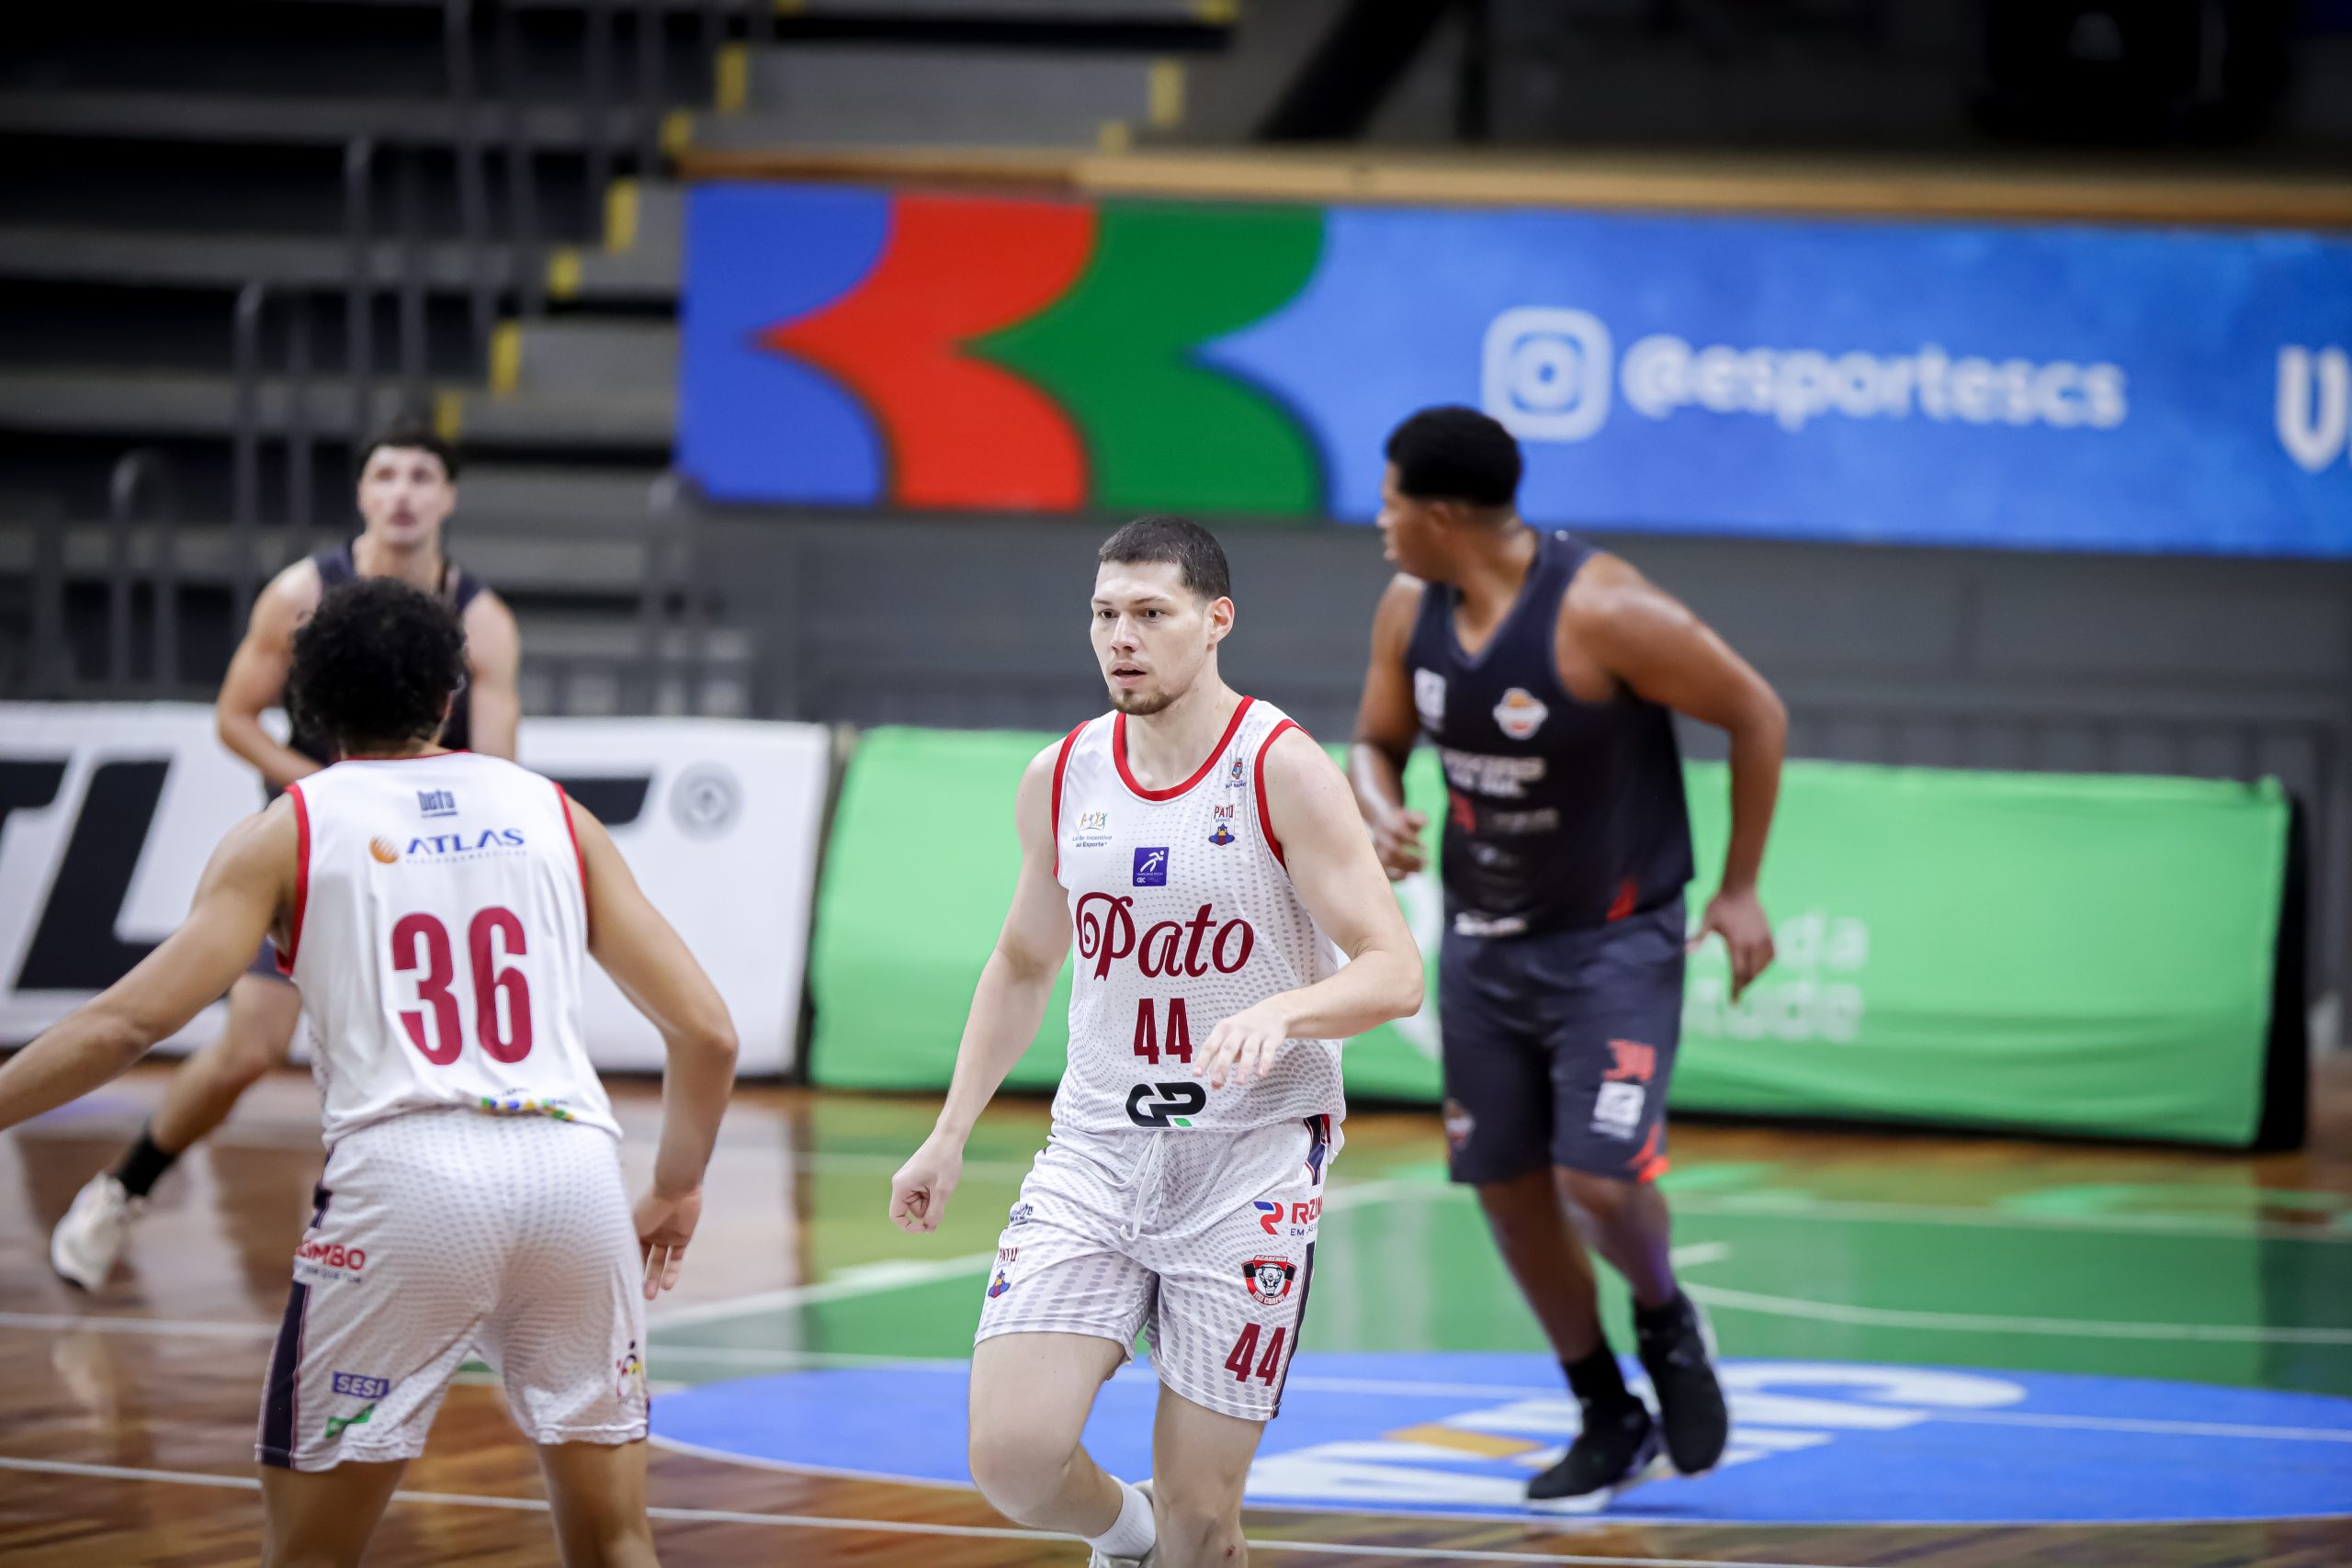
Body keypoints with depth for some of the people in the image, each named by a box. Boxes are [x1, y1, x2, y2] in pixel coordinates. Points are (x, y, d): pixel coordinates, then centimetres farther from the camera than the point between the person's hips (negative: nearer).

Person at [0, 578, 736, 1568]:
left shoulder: (289, 832, 11)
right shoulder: (550, 812, 18)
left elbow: (129, 1021, -1)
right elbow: (706, 1031, 15)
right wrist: (677, 1190, 29)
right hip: (572, 1166, 2)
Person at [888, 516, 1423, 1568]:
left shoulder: (1284, 770, -9)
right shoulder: (1061, 779, 6)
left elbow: (1394, 972, -13)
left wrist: (1277, 1011, -32)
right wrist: (949, 1134, 18)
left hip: (1251, 1157, -4)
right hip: (1095, 1151, 4)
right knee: (1013, 1458, -11)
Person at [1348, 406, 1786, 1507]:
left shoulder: (1603, 612, -24)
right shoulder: (1409, 611, -4)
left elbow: (1755, 714, -14)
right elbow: (1376, 742, 11)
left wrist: (1738, 891, -11)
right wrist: (1379, 815, -14)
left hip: (1615, 943, -6)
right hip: (1483, 940, 6)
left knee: (1600, 1180, -18)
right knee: (1508, 1189, 7)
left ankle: (1666, 1324, 16)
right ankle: (1609, 1422, 24)